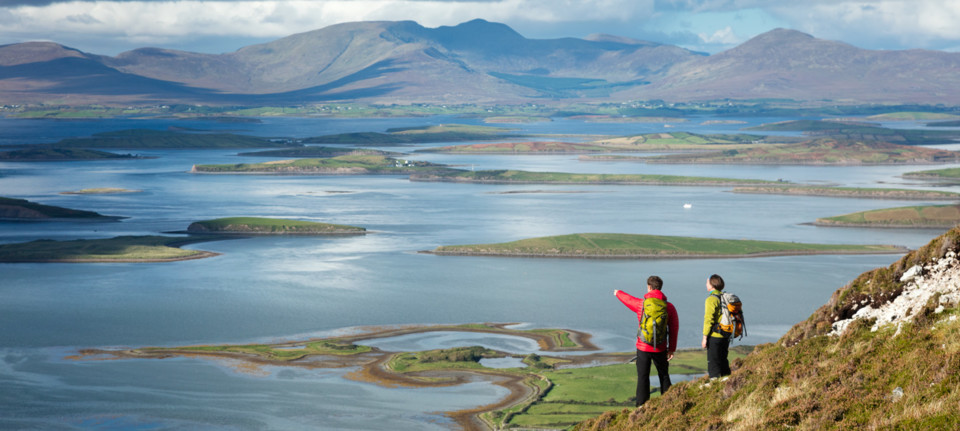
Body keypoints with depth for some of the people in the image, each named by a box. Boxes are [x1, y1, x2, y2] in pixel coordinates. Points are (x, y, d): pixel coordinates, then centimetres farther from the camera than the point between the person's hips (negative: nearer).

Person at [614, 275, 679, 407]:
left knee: (643, 378, 4)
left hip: (643, 348, -2)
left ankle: (642, 406, 4)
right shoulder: (669, 307, -4)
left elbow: (627, 299, 13)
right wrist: (671, 349, 9)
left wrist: (618, 293, 36)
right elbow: (674, 329, 0)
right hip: (660, 349, 2)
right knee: (664, 376, 15)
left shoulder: (641, 304, -8)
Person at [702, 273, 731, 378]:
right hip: (726, 336, 8)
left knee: (713, 365, -3)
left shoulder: (711, 299, -13)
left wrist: (705, 338, -12)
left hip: (714, 337, -8)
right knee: (723, 363, 17)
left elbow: (708, 320, -16)